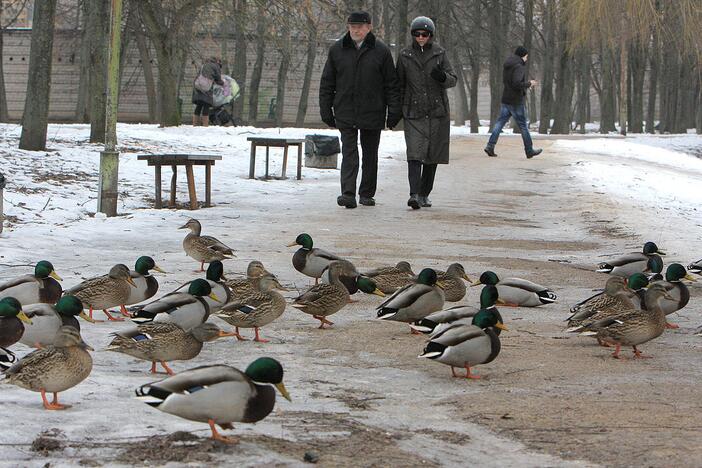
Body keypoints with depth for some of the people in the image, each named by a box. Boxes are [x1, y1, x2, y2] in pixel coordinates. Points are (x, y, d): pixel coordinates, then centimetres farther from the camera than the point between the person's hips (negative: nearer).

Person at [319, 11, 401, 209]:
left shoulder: (381, 51, -1)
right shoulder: (337, 50, 3)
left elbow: (392, 84, 1)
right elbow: (327, 83, 8)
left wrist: (394, 112, -4)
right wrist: (326, 110, 4)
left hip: (372, 113, 0)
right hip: (346, 113, 0)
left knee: (370, 154, 10)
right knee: (349, 153, -9)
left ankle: (367, 193, 21)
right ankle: (348, 193, -17)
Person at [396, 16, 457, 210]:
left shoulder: (439, 53, 2)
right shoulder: (405, 55, 2)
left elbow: (452, 80, -1)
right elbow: (400, 84, 11)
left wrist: (442, 76, -23)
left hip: (437, 112, 1)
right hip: (414, 113, -1)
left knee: (432, 156, 8)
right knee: (415, 154, -15)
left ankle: (425, 194, 21)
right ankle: (414, 195, -25)